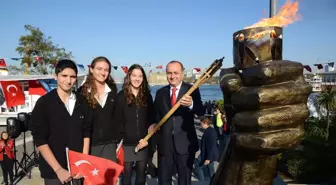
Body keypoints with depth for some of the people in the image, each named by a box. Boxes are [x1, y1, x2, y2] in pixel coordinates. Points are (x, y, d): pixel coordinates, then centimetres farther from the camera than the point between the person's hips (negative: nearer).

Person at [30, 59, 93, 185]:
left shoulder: (82, 102, 2)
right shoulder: (44, 103, -8)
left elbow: (86, 133, 4)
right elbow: (40, 140, -11)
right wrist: (58, 169, -14)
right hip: (53, 171, -3)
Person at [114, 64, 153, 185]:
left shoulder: (147, 96, 6)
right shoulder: (121, 96, -2)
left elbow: (151, 119, 8)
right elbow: (117, 121, -3)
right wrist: (118, 141, -10)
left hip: (143, 143, 3)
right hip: (127, 143, -2)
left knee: (141, 174, 11)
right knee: (127, 175, 4)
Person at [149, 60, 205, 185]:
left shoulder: (192, 90, -4)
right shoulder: (160, 92, 7)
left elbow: (201, 112, -18)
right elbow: (156, 115, 12)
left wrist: (191, 104, -39)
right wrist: (154, 125, -9)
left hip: (185, 143, -3)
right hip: (165, 143, 3)